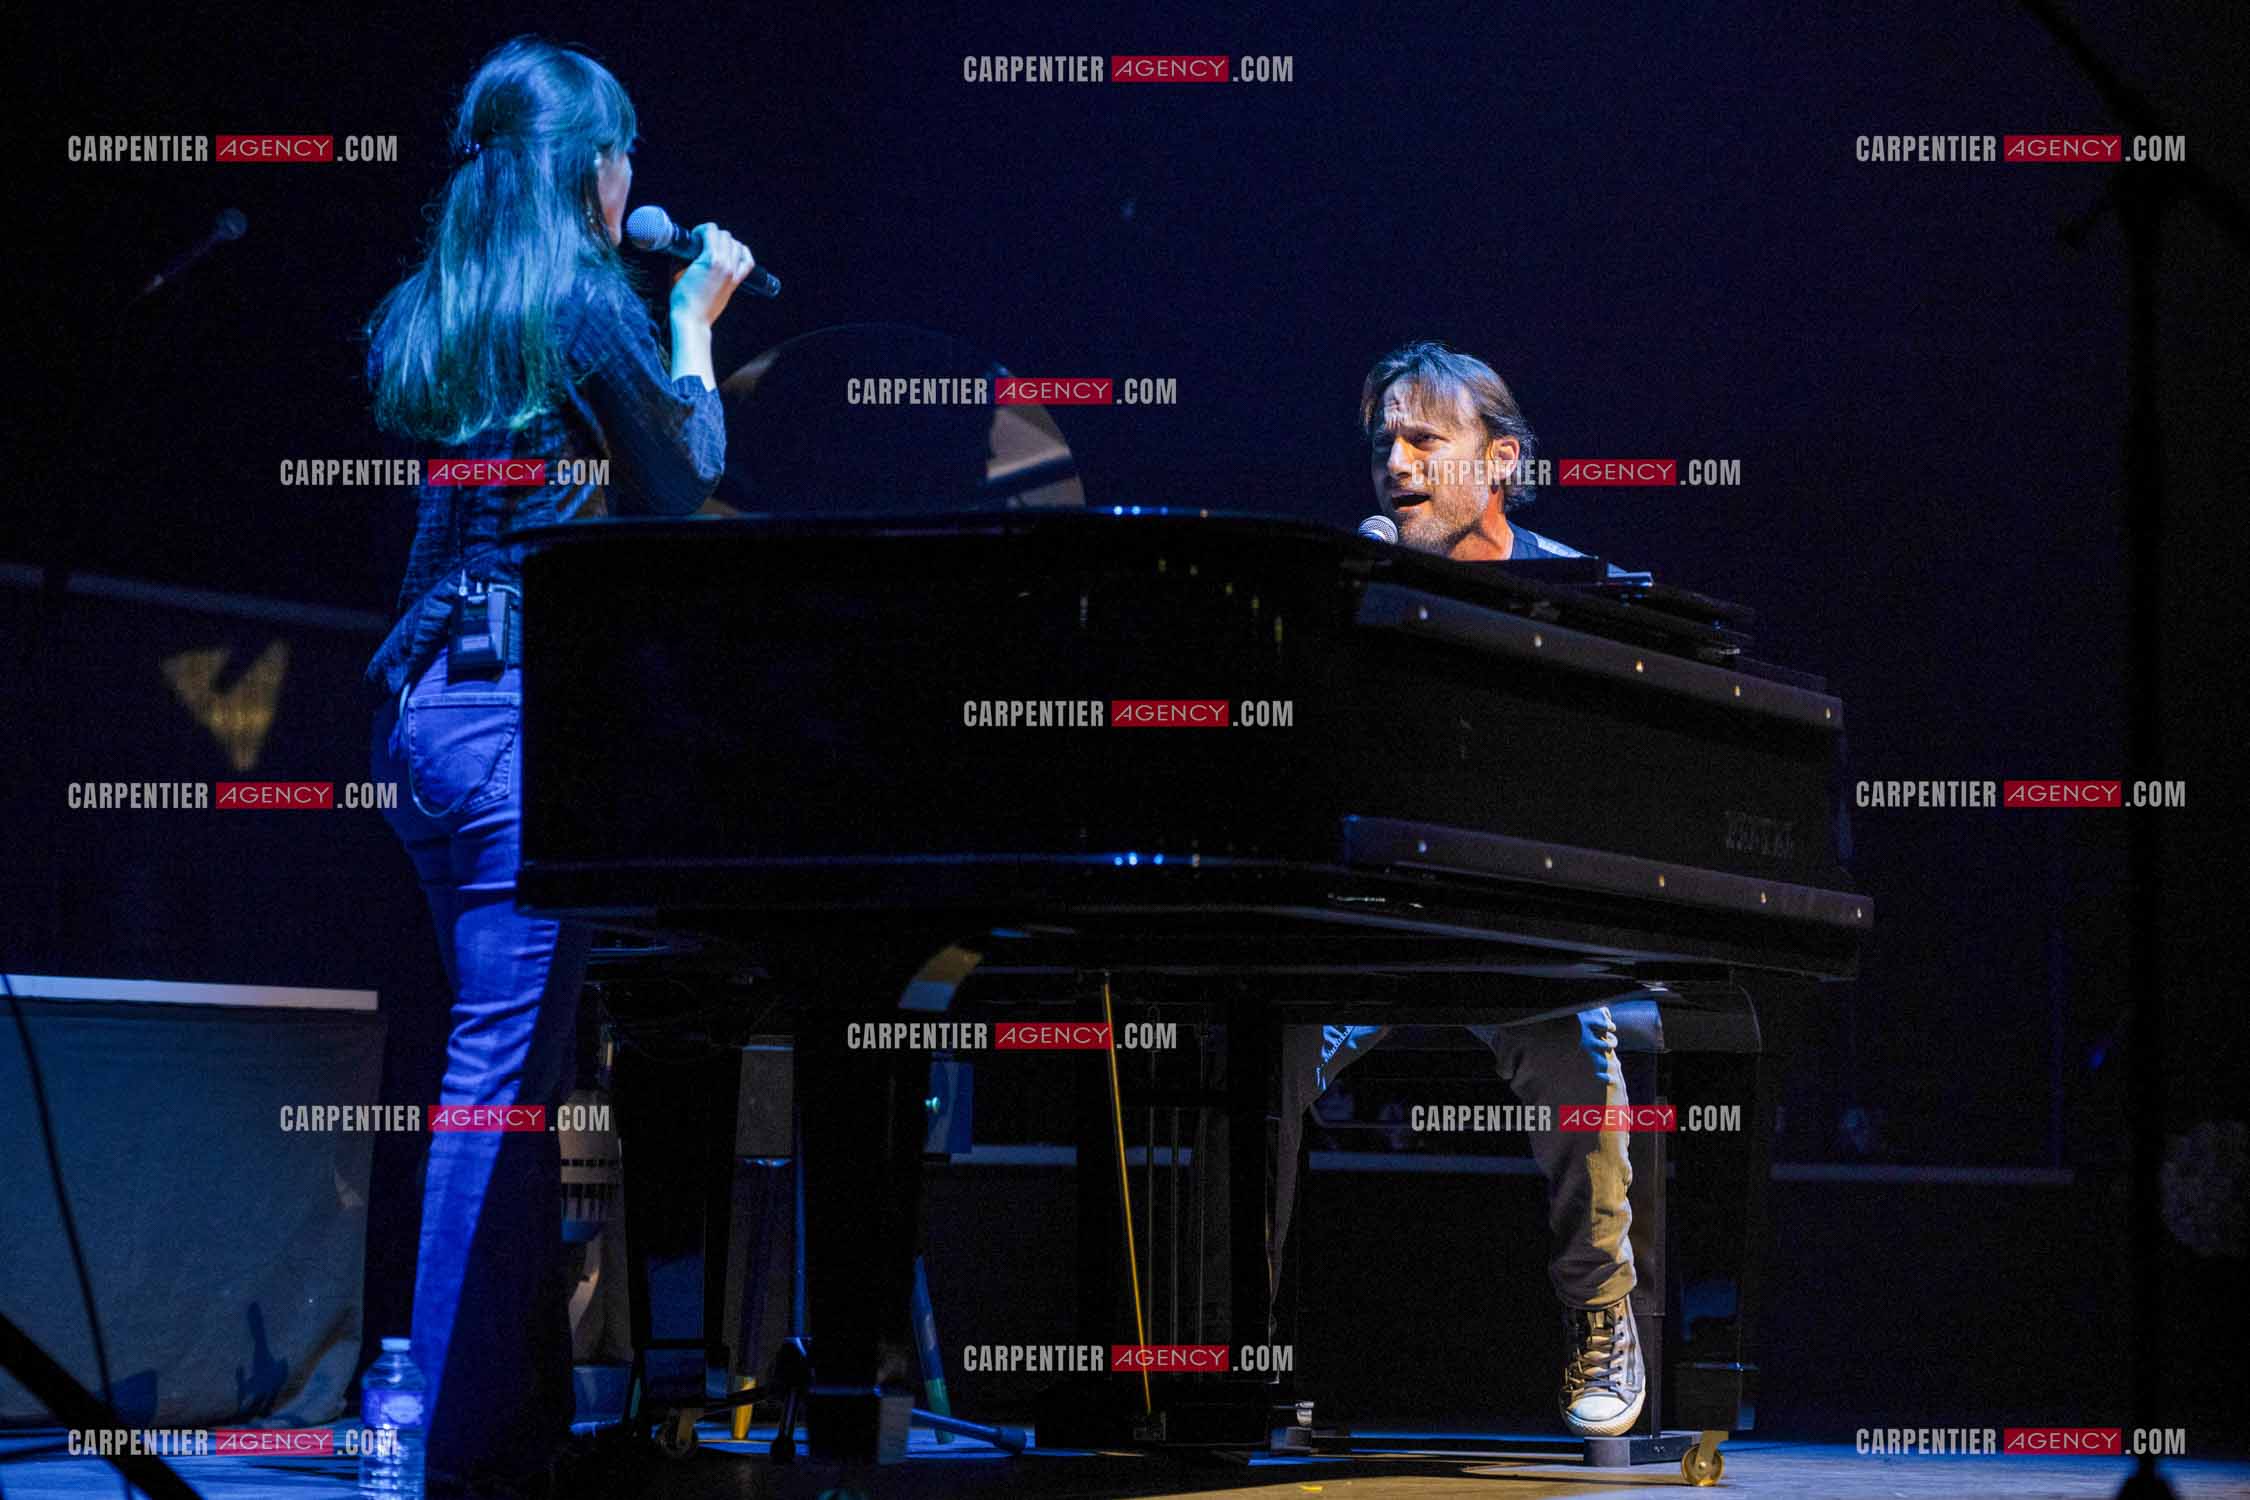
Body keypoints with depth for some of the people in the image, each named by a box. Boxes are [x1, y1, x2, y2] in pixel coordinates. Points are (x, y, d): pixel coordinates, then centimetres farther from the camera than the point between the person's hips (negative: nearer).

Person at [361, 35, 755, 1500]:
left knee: (513, 1050, 13)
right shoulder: (588, 303, -8)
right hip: (535, 701, -8)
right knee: (508, 1064, -7)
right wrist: (700, 323, 18)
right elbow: (686, 477, 3)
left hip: (428, 700, 8)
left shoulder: (420, 320, 13)